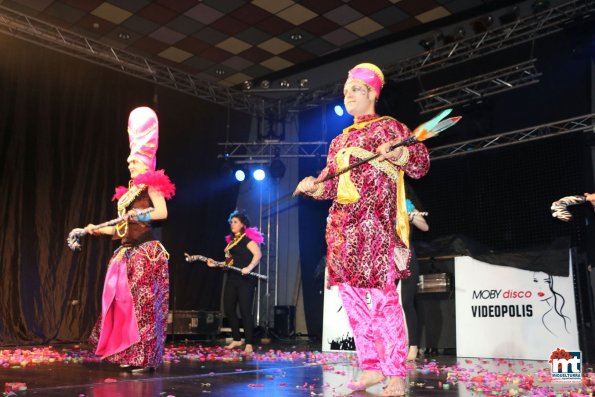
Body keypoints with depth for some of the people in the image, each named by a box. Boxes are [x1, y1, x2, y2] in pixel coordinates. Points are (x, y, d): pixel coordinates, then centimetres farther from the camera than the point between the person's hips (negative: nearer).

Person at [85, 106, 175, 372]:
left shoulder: (151, 185, -3)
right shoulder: (128, 193, 20)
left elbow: (163, 212, -19)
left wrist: (138, 214, -26)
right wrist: (97, 230, 19)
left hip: (146, 252, -8)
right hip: (128, 252, 9)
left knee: (144, 303, -8)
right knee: (124, 301, 7)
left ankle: (146, 359, -2)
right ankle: (130, 354, 14)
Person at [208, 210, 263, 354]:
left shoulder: (247, 238, -8)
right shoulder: (231, 240, 17)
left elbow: (258, 254, -22)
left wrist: (249, 268, -35)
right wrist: (215, 264, 12)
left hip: (245, 280, -9)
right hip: (232, 279, 9)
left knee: (245, 311, -8)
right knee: (229, 310, 10)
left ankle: (249, 344, -3)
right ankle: (236, 339, 24)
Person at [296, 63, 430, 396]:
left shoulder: (389, 127, 6)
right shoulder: (339, 141, 24)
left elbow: (421, 164, -4)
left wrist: (399, 153, -24)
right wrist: (313, 186, 1)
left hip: (374, 219, -7)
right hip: (342, 223, 7)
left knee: (382, 292, -12)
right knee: (351, 292, 4)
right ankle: (371, 366, 13)